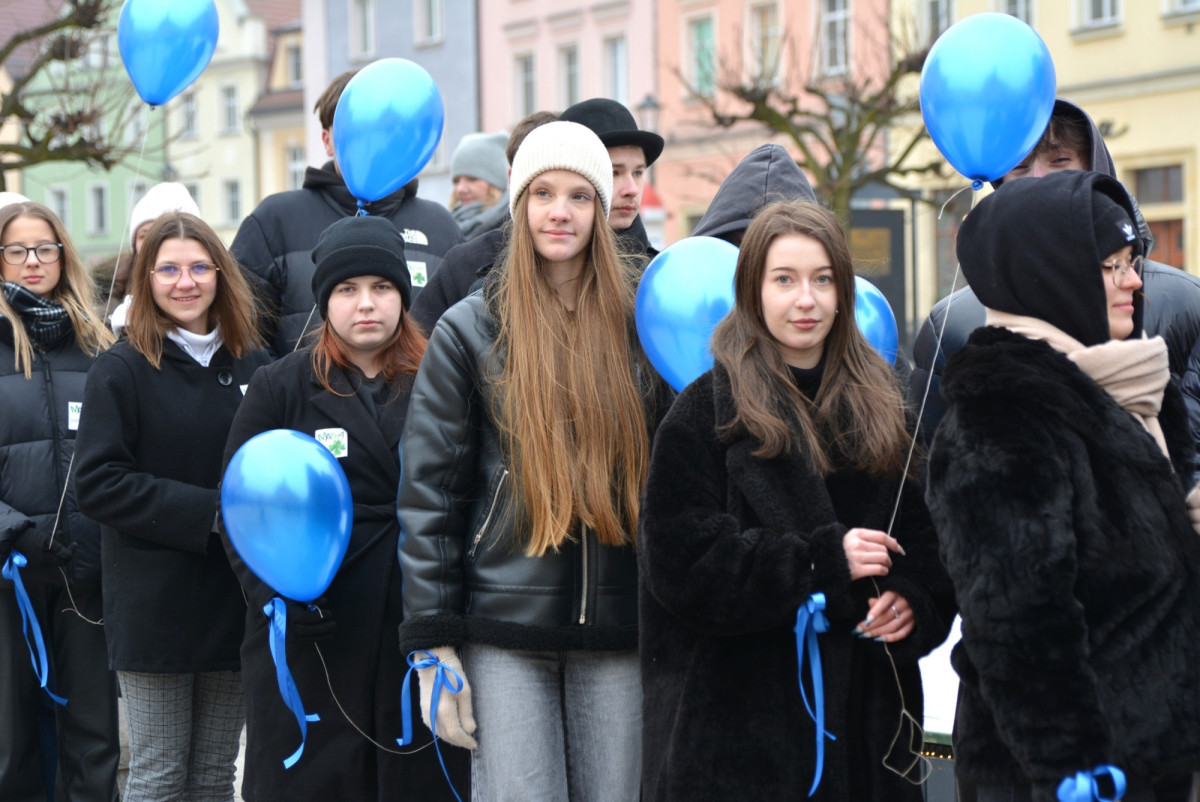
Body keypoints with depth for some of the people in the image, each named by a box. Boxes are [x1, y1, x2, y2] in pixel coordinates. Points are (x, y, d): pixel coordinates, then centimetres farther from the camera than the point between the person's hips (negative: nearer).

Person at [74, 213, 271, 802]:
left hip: (234, 598, 4)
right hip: (154, 604, -4)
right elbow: (98, 483, -12)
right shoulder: (122, 369, -5)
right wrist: (209, 512, -18)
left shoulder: (253, 366, 8)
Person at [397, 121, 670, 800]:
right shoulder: (470, 331, 3)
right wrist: (433, 648, -5)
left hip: (619, 627, 2)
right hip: (505, 627, -2)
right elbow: (429, 490, 1)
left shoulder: (639, 323, 9)